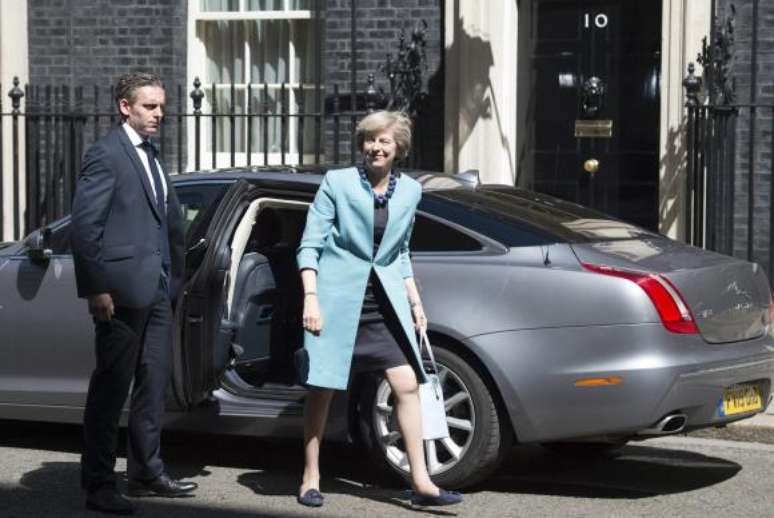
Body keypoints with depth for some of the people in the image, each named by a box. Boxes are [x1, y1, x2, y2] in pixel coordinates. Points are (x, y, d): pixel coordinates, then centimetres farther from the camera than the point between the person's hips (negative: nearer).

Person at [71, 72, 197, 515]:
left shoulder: (152, 154, 17)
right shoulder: (106, 154, -9)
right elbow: (85, 224, -14)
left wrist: (174, 277, 12)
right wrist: (96, 288, -18)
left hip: (157, 289, 9)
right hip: (123, 288, -8)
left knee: (154, 384, 14)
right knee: (111, 388, -2)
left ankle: (147, 473, 26)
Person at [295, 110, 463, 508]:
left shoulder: (410, 191, 9)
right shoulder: (336, 183, -4)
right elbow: (309, 245, -5)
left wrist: (415, 302, 16)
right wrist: (311, 297, -14)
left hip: (385, 301, 4)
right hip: (338, 296, -4)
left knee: (407, 384, -3)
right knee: (322, 388, 1)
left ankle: (421, 482, 2)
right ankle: (310, 479, 15)